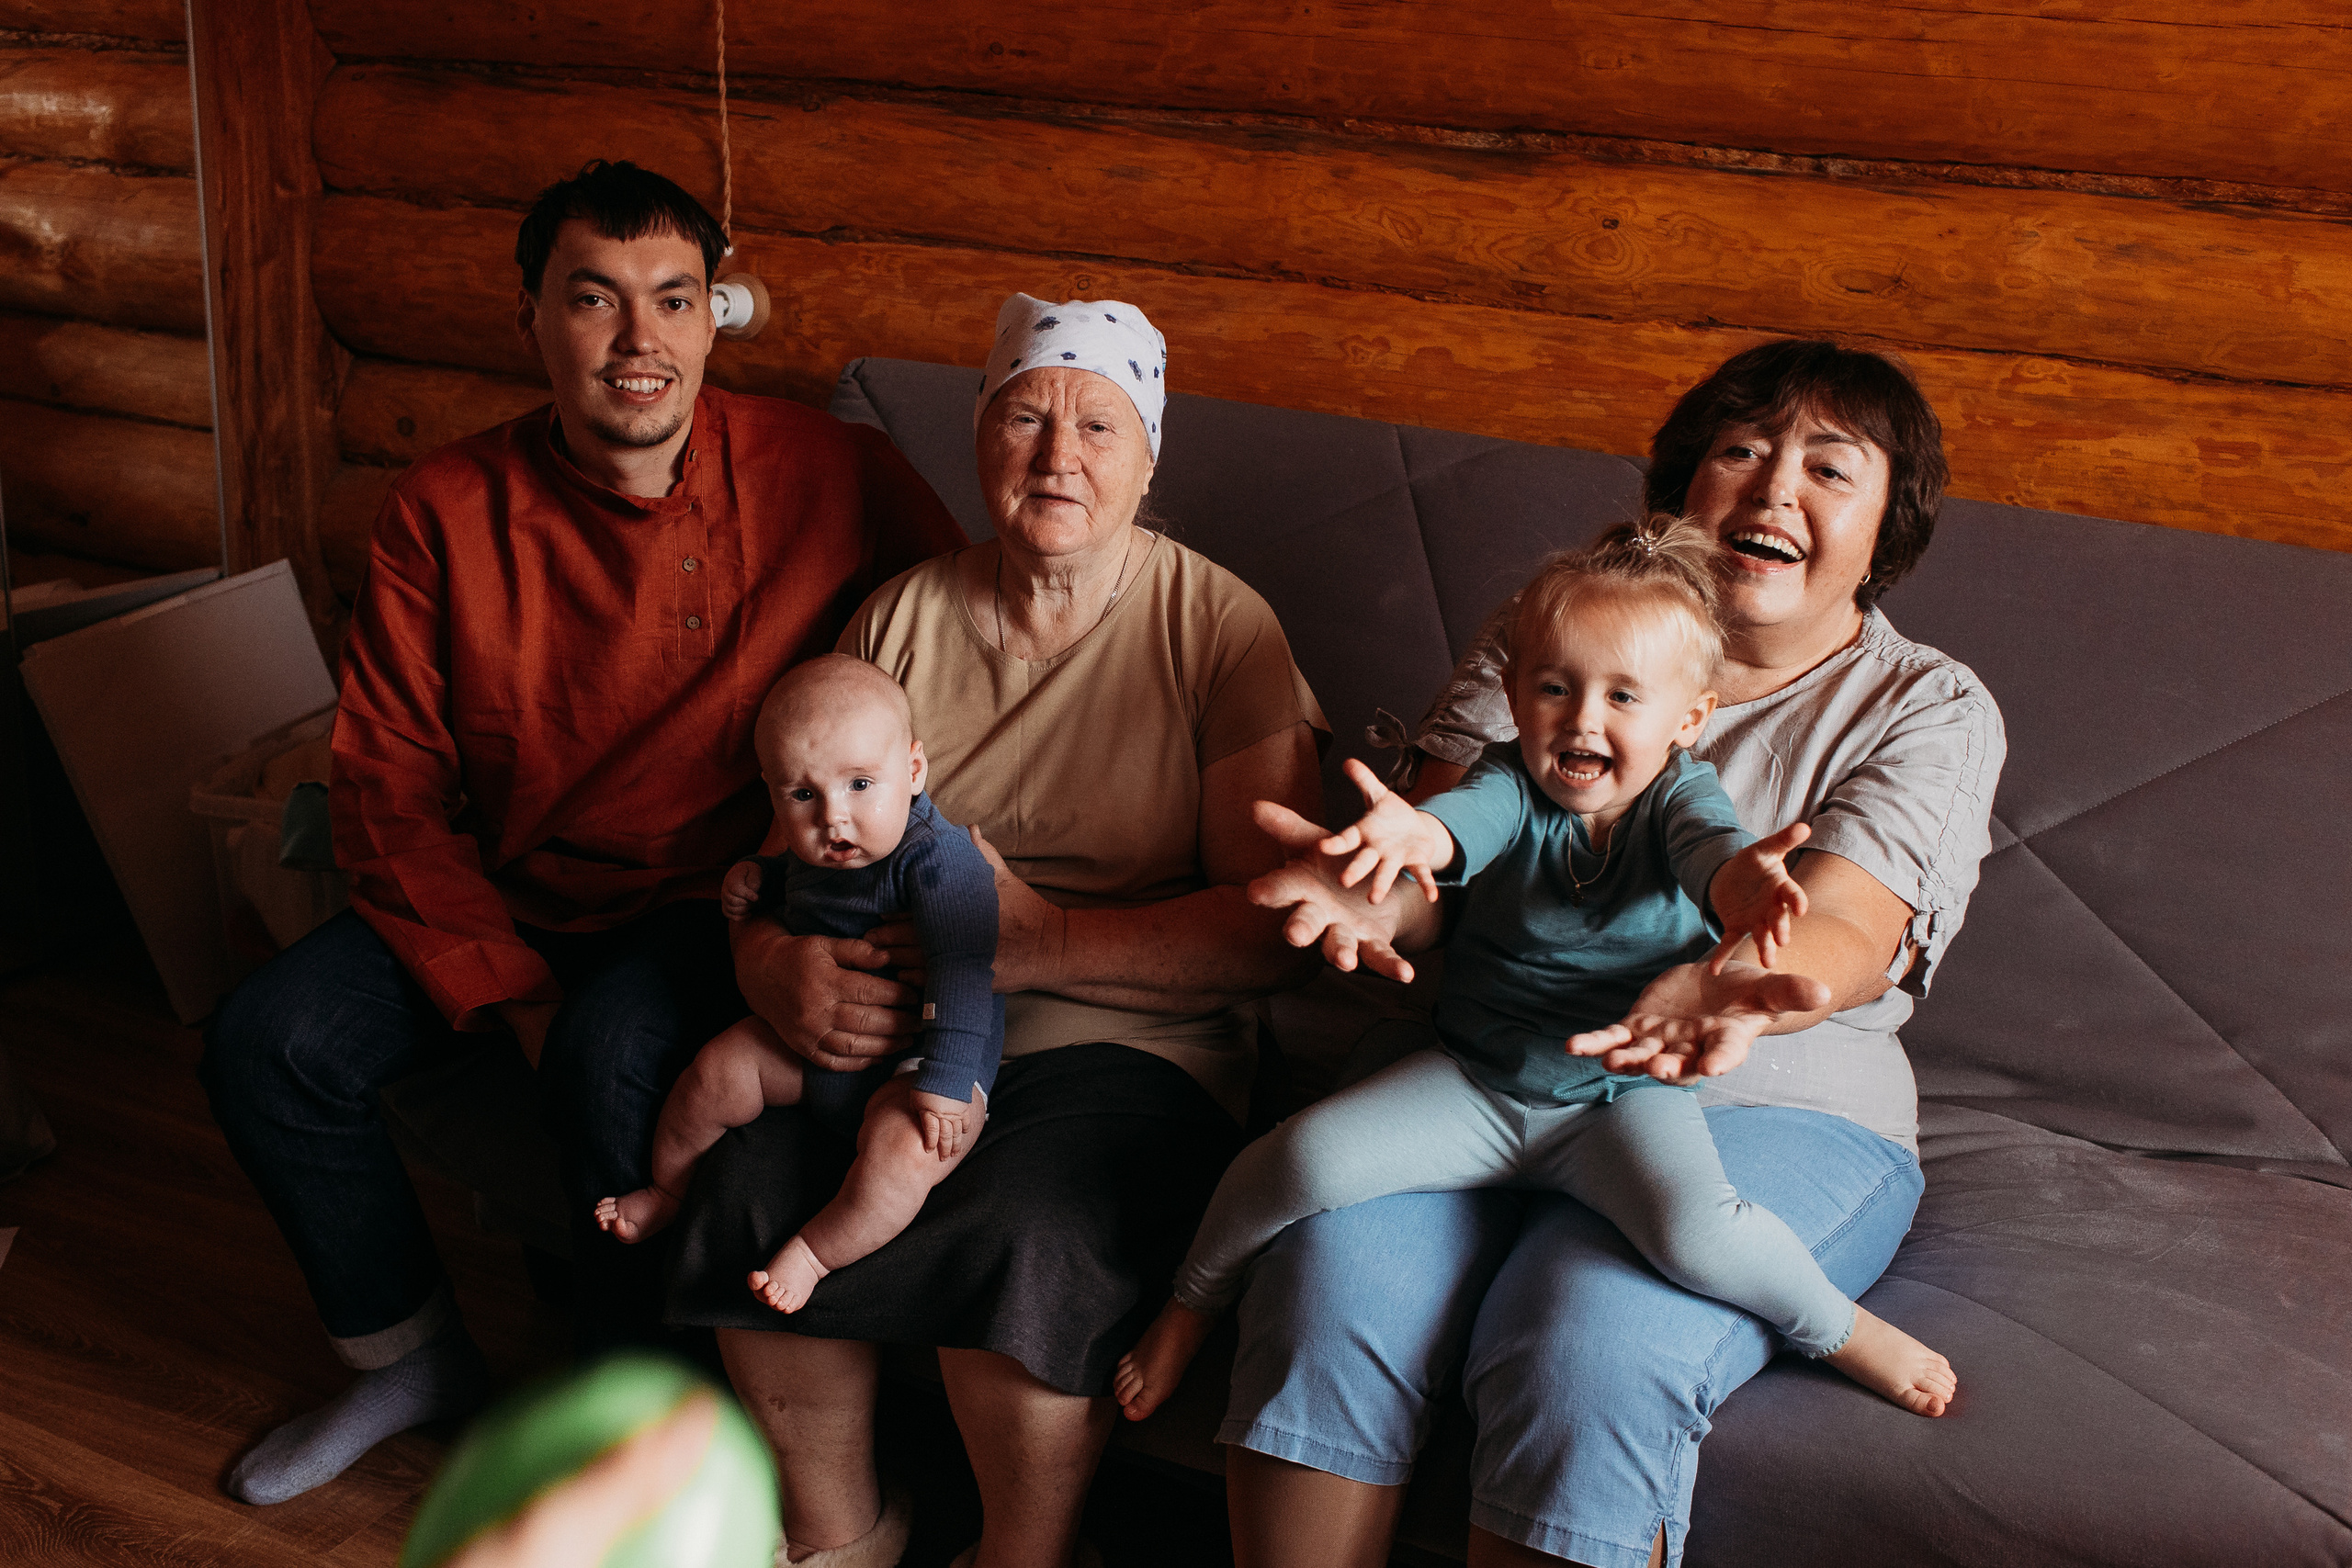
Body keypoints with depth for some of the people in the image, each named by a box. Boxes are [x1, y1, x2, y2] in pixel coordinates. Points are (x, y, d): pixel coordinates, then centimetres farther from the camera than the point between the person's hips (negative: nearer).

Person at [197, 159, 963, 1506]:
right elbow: (388, 785, -4)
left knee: (618, 1056, -34)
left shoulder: (825, 474, -12)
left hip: (713, 906, -3)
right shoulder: (445, 513, -6)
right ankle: (411, 1357, 12)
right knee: (270, 1041, -15)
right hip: (499, 906, 4)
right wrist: (515, 1002, -16)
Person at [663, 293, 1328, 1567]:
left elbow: (1272, 928, -10)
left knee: (1028, 1236, -32)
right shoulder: (902, 616, 11)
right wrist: (777, 969, -12)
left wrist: (1040, 943, -20)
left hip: (1123, 1043, -3)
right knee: (748, 1187, -24)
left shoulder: (1218, 628, -2)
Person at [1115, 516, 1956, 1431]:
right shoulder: (1514, 784, -7)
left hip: (1628, 1097, -1)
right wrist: (1410, 835, -55)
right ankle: (1193, 1300, 9)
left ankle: (1843, 1330, 1)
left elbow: (1709, 845, -31)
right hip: (1473, 1086, 1)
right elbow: (1466, 816, -30)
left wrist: (1743, 882, -57)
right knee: (1310, 1156, -19)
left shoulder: (1677, 794, -8)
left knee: (1695, 1234, -29)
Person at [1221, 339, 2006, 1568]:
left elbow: (1846, 935, -11)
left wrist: (1728, 987, -36)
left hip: (1773, 1106, -2)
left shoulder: (1931, 708, 6)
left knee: (1589, 1353, -32)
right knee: (1328, 1280, -27)